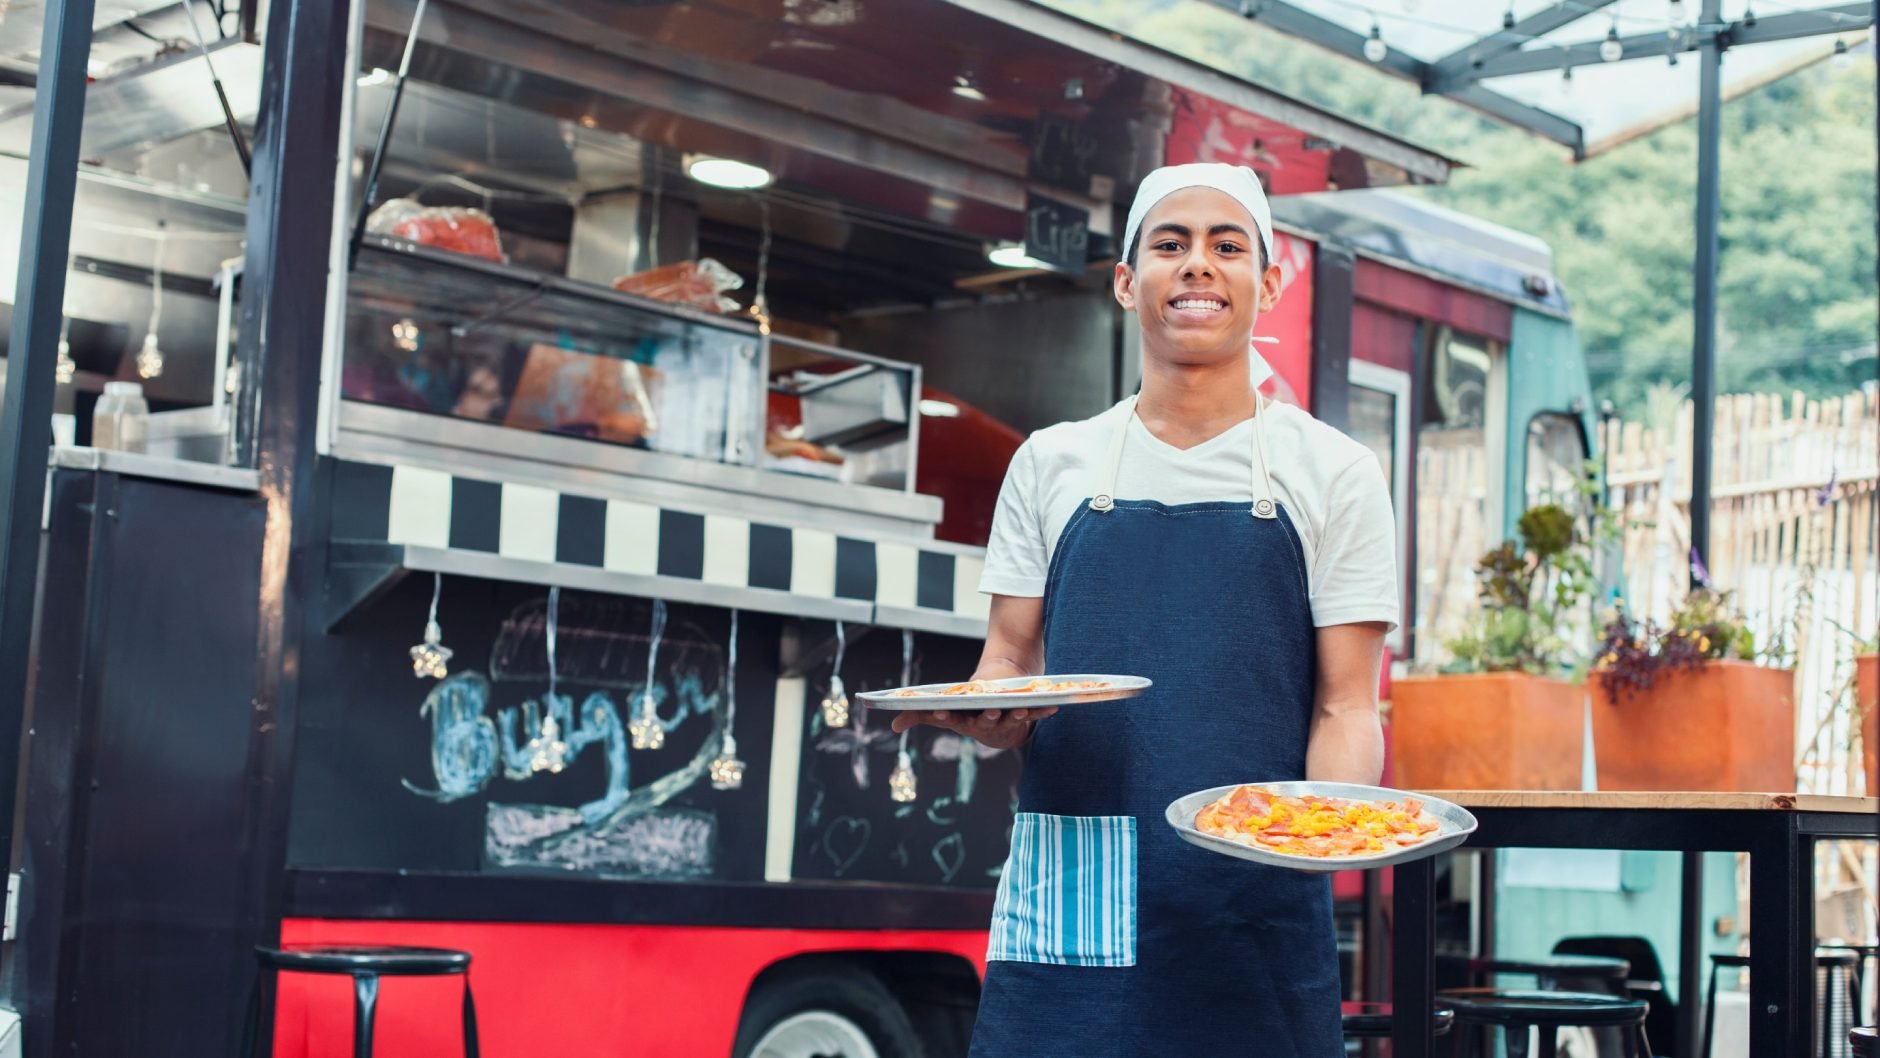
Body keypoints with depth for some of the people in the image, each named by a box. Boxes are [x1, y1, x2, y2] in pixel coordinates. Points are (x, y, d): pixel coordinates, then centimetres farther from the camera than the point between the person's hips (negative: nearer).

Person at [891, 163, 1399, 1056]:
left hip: (1252, 906, -1)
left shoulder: (1333, 472, 6)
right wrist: (980, 709, -10)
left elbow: (1343, 706, 2)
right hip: (1065, 889, 2)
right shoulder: (1052, 464, 12)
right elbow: (1009, 664, 14)